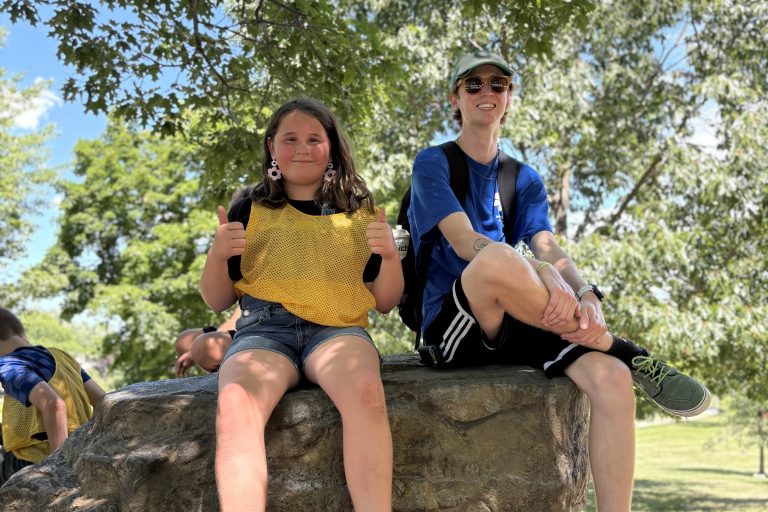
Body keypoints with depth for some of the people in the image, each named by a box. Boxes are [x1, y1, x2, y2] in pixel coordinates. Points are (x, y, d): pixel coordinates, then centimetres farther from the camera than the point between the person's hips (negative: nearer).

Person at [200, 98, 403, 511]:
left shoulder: (359, 213, 17)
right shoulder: (250, 210, 17)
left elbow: (385, 302, 16)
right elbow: (217, 301, 16)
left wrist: (390, 255, -4)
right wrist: (217, 256, -5)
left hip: (338, 328, 0)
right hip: (264, 329, 0)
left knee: (366, 393, -37)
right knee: (234, 406, -35)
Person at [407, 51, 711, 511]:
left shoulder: (525, 180, 16)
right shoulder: (433, 163, 1)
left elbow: (549, 247, -1)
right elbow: (465, 243, -15)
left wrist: (586, 296, -24)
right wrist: (544, 275, -32)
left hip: (515, 324, 4)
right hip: (453, 327, -4)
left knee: (612, 379, -25)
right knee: (497, 259, -38)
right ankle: (627, 353, -20)